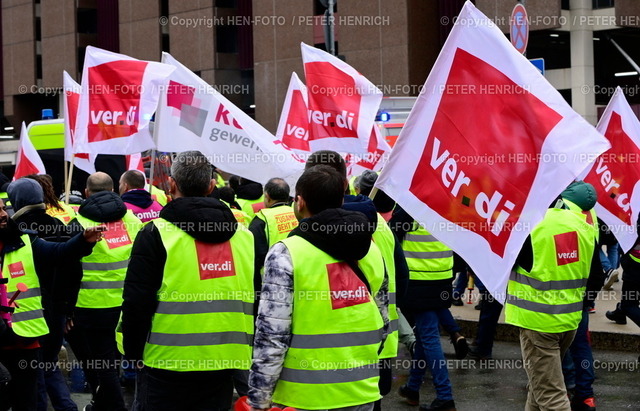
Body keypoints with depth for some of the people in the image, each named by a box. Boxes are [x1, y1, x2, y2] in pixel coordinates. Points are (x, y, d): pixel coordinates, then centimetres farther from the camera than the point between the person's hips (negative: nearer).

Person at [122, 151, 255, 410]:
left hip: (168, 363, -4)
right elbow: (257, 303, 13)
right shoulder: (244, 236, 8)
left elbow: (137, 304, -8)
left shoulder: (156, 233, -5)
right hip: (226, 363, 4)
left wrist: (133, 356, 3)